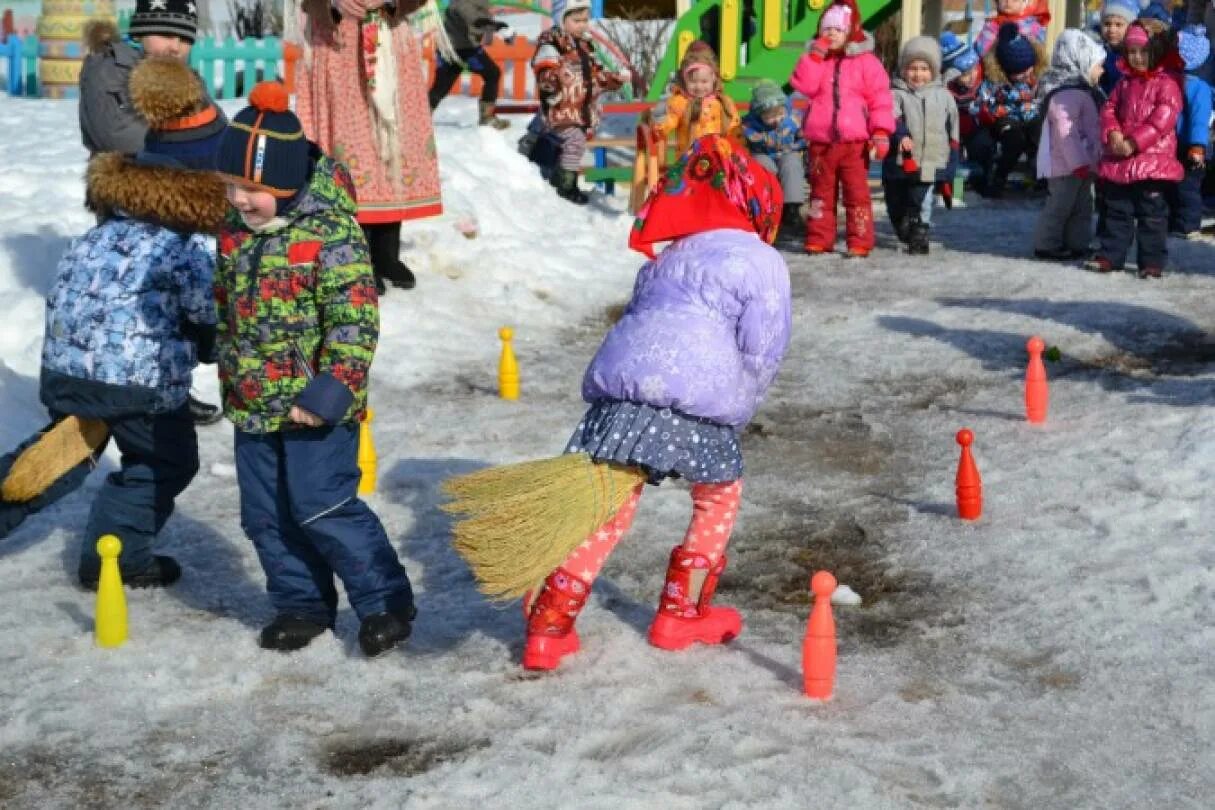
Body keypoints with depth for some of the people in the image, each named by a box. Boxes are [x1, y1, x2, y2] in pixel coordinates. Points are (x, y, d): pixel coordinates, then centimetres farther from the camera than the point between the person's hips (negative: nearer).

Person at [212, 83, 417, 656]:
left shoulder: (332, 232, -16)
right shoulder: (234, 234, 6)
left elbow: (355, 319, -19)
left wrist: (332, 389, -22)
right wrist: (231, 381, 19)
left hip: (315, 405, -7)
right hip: (254, 405, 7)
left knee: (322, 507, -8)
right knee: (265, 514, 12)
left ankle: (384, 600, 7)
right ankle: (301, 603, 27)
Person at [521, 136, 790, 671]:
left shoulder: (664, 260, 29)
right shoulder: (761, 262, 8)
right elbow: (762, 355, 2)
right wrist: (732, 412, 13)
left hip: (618, 387, 6)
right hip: (693, 401, -5)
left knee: (609, 509, 11)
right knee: (720, 497, 19)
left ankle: (548, 628, 7)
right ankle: (681, 613, 24)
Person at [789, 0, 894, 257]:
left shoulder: (866, 61, -1)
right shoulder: (816, 60, 10)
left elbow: (880, 99, -5)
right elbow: (803, 86, -8)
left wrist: (881, 132, -13)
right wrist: (815, 56, -10)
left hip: (854, 141, -3)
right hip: (821, 142, 3)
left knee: (857, 193, -1)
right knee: (821, 192, 11)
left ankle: (860, 242, 2)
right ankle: (819, 239, 18)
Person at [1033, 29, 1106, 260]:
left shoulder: (1081, 90, 15)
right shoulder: (1066, 93, -21)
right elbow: (1065, 131, -27)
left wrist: (1090, 160, 23)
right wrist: (1078, 162, -28)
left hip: (1081, 164, 11)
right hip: (1067, 164, -11)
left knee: (1082, 206, 16)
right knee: (1060, 205, -3)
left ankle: (1077, 243, 25)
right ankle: (1046, 245, 4)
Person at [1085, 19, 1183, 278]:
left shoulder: (1166, 83, -8)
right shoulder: (1126, 82, 12)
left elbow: (1162, 120, -17)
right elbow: (1110, 109, 11)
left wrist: (1134, 143, -21)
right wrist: (1113, 134, -10)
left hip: (1153, 160, -6)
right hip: (1119, 160, 6)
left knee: (1152, 212, 0)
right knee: (1117, 210, 12)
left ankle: (1153, 261, 6)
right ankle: (1110, 255, 19)